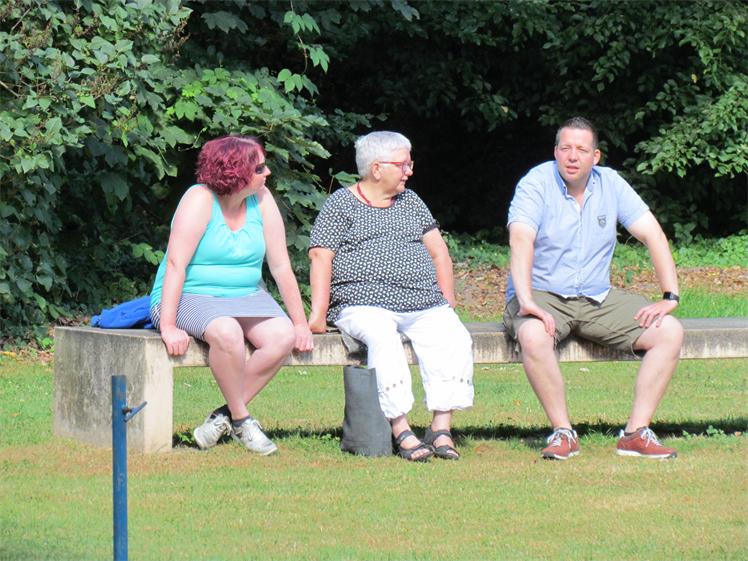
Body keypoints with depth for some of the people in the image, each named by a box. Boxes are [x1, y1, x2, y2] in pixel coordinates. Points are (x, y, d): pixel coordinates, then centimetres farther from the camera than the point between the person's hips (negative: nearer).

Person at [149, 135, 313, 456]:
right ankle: (242, 420, -17)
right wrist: (168, 326, -28)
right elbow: (176, 264, -20)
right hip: (191, 297, -6)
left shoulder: (261, 200, 1)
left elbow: (281, 266, 4)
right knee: (227, 332, -38)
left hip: (245, 296, 6)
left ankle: (224, 416, -12)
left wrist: (300, 323, 3)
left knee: (283, 336, -24)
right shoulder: (201, 200, -15)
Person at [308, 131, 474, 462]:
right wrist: (318, 311, -12)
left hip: (423, 304, 5)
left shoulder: (410, 201, 25)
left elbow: (438, 251, 25)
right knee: (383, 337, -38)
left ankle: (441, 428, -28)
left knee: (454, 338, -26)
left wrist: (447, 303, 13)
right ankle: (401, 431, -40)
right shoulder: (341, 204, 9)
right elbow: (321, 256, 0)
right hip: (364, 305, -4)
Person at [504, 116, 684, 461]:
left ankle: (636, 432, -14)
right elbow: (521, 241, -24)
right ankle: (563, 432, -24)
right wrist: (525, 300, -39)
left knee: (670, 332, -15)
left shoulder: (610, 184, 3)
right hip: (544, 297, -5)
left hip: (597, 299, 5)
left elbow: (653, 235, 1)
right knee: (533, 336, -39)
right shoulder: (536, 184, -10)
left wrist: (670, 297, -10)